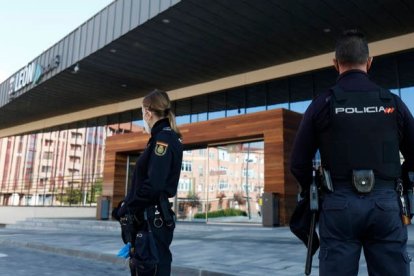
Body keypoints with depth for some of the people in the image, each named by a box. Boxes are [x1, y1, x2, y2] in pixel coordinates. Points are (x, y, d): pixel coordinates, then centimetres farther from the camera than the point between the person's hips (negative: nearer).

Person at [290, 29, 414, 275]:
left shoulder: (323, 104, 0)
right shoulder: (393, 103, 6)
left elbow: (299, 163, 0)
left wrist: (311, 192, 18)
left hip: (340, 203, -1)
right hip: (386, 202, 2)